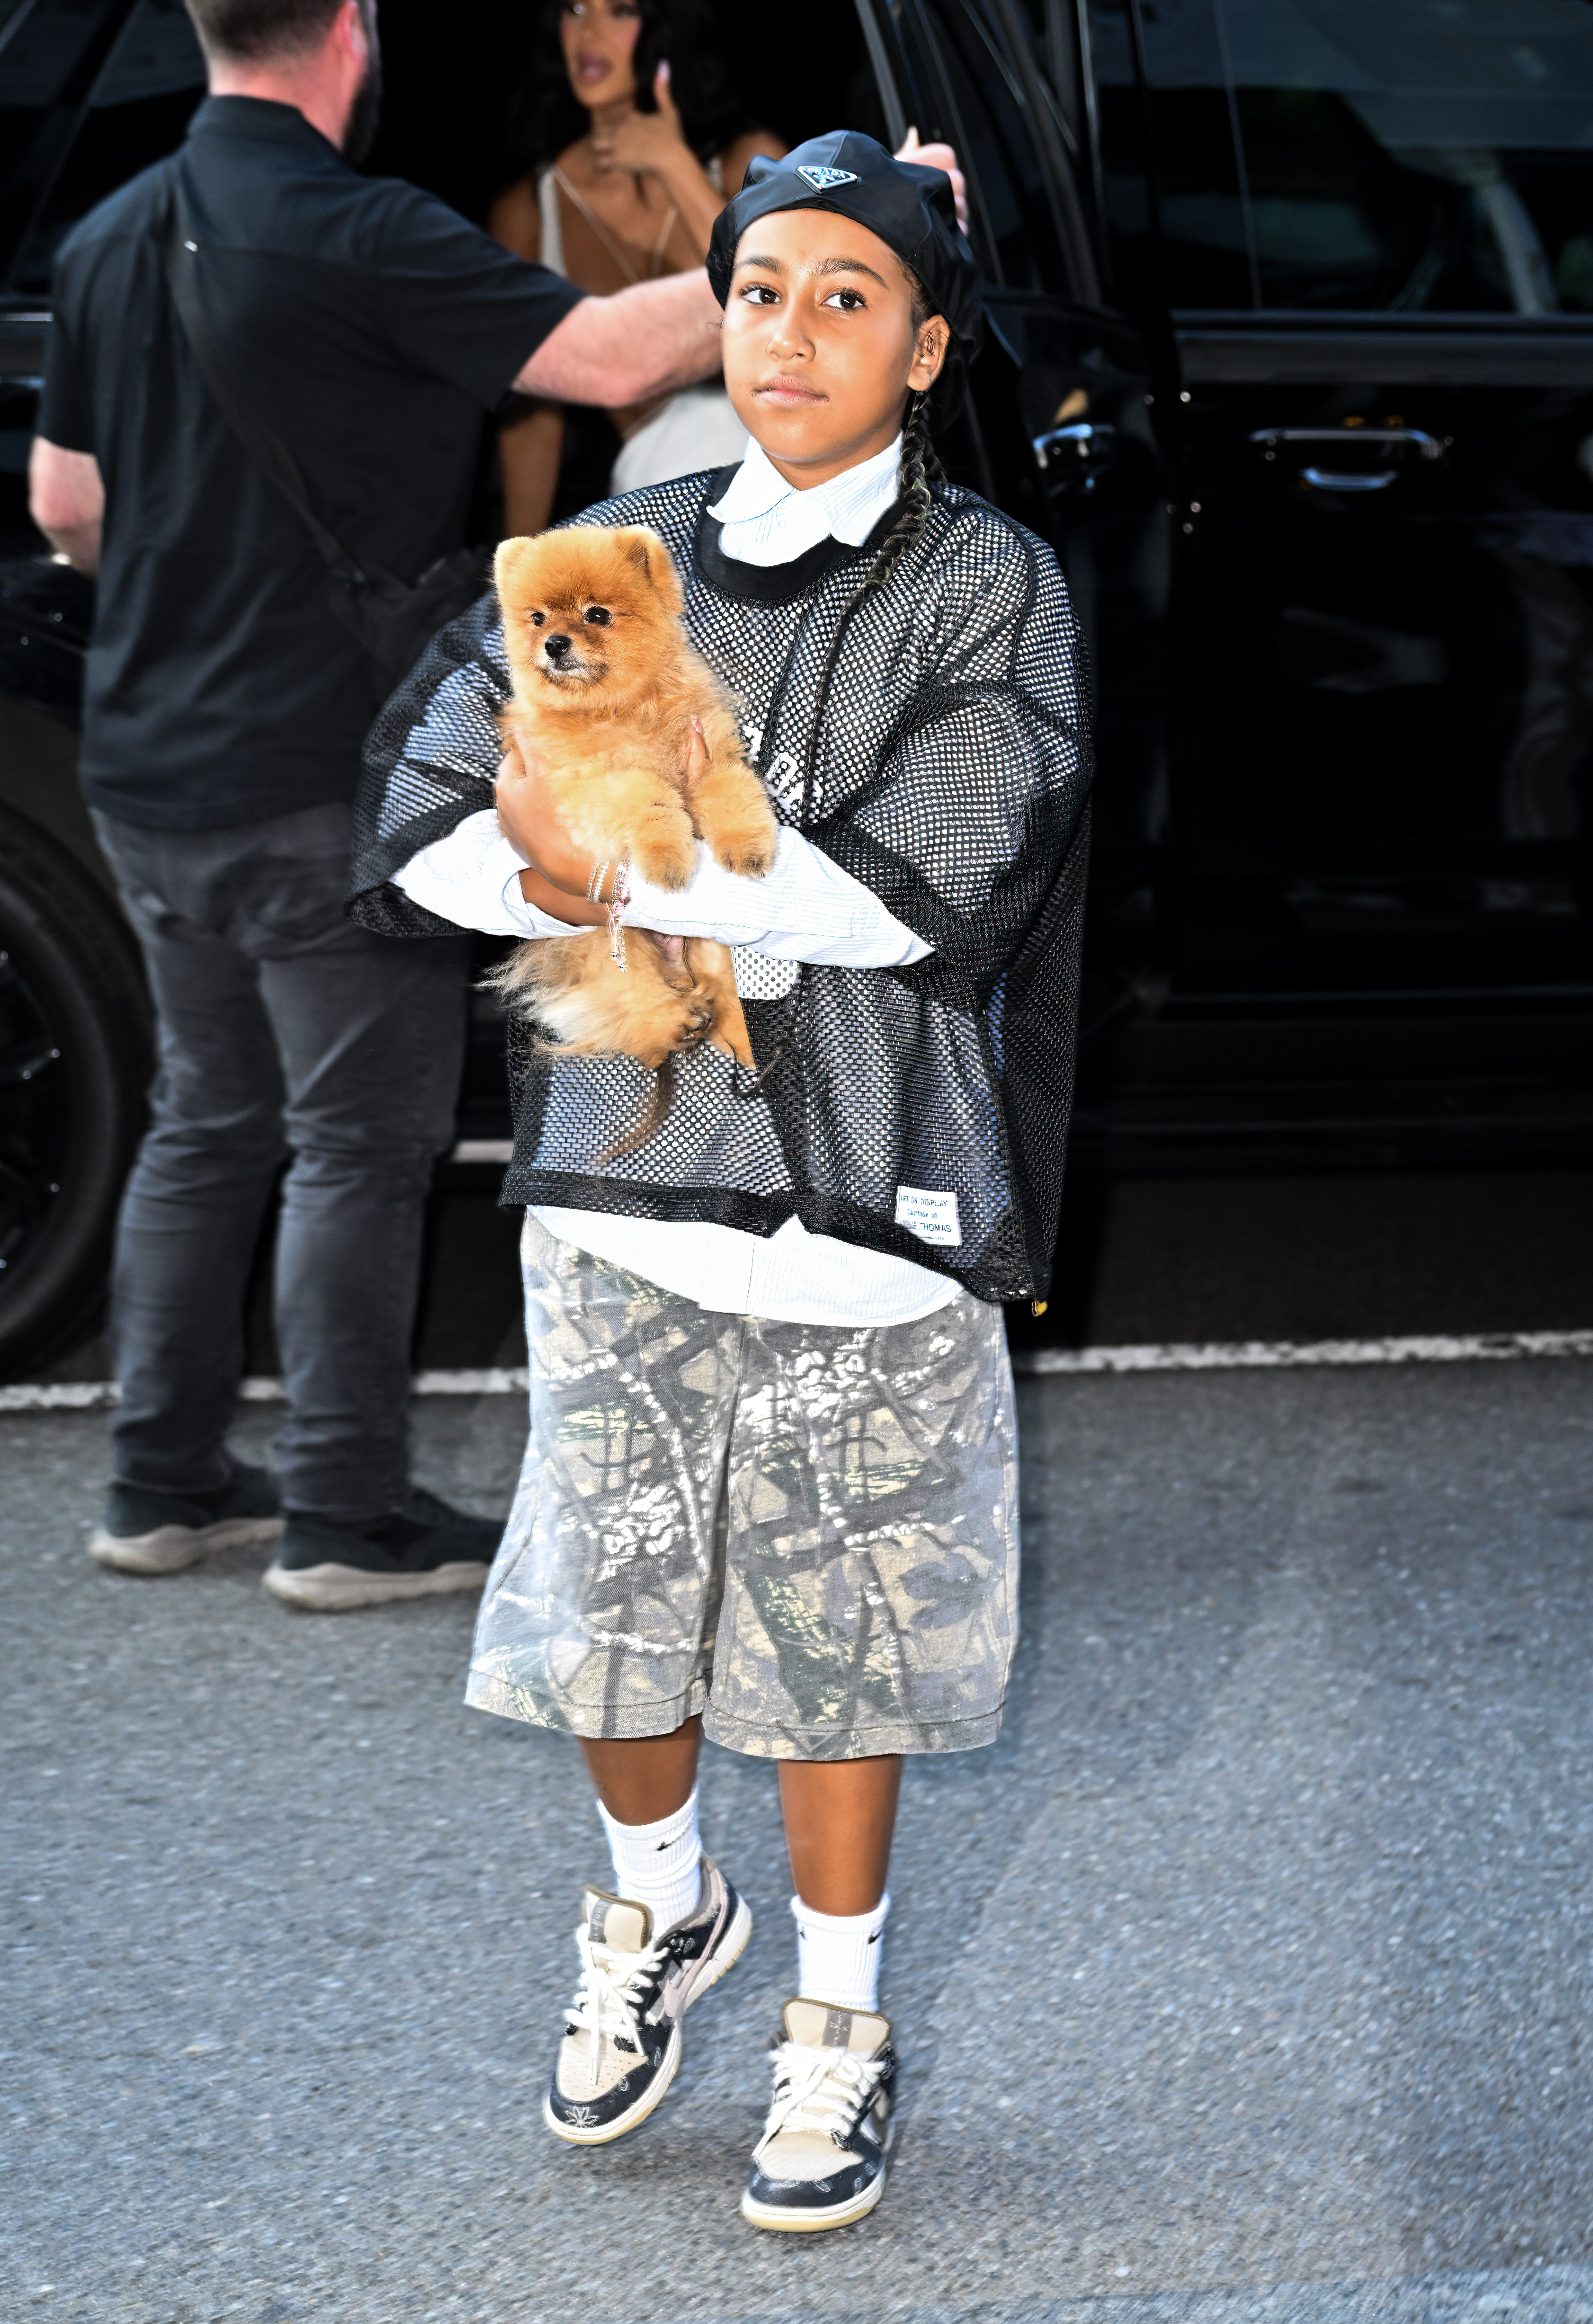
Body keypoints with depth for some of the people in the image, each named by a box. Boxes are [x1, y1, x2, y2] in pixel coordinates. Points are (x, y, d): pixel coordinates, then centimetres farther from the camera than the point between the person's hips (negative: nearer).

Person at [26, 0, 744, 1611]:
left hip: (149, 779, 8)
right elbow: (618, 353, -23)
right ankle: (345, 1517, 4)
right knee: (357, 1143, 1)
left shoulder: (111, 240, 8)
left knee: (207, 1119, 18)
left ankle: (165, 1482, 21)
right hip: (320, 784, -8)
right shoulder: (360, 239, -17)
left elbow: (64, 503, 15)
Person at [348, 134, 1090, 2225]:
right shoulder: (618, 559, 6)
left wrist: (608, 868, -16)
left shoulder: (988, 591, -4)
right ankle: (658, 1902, 39)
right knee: (607, 1603, 10)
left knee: (838, 1624, 6)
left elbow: (926, 887, -17)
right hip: (621, 1170, 3)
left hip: (860, 1188, -3)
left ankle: (839, 2023, 24)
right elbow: (418, 818, -1)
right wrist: (704, 906, -16)